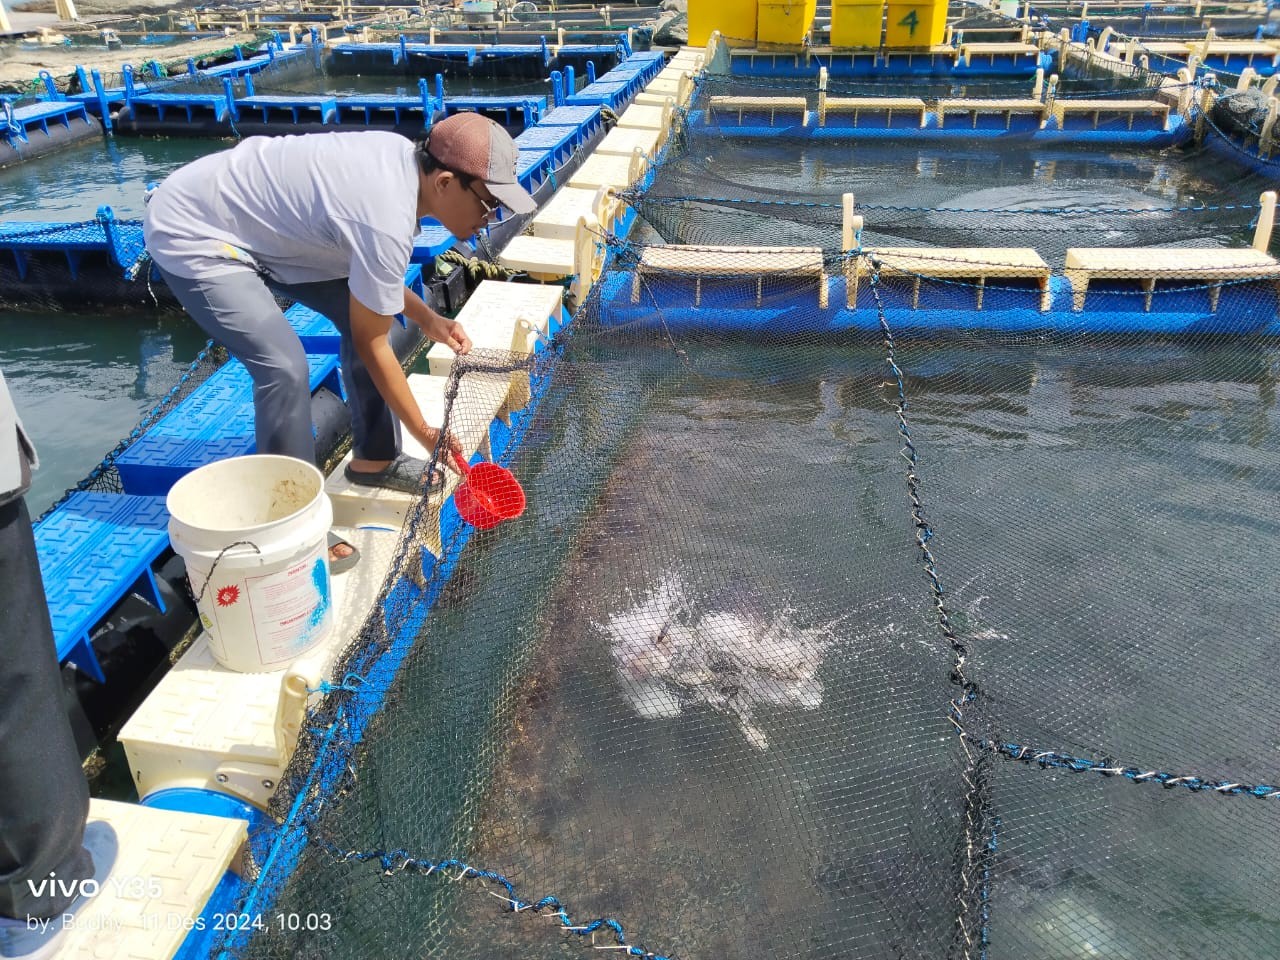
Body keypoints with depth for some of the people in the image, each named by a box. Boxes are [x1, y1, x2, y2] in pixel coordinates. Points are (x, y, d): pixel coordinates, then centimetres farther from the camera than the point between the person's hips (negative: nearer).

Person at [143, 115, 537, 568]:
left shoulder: (406, 156, -7)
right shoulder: (387, 223, -33)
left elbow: (367, 270, 8)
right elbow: (372, 345, -21)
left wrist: (425, 317, -2)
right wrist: (425, 433, -11)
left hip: (258, 219, 9)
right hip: (190, 233, -9)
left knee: (367, 310, 4)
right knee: (285, 367, -22)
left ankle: (374, 459, 18)